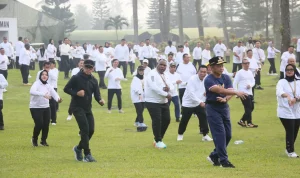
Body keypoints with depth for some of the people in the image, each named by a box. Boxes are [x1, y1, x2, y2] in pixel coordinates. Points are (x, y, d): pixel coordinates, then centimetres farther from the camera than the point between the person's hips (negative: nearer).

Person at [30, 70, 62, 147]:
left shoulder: (48, 86, 7)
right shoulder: (36, 84, -12)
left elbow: (54, 93, -6)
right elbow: (32, 91, -32)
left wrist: (58, 99, -30)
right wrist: (43, 94, -44)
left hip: (46, 108, 5)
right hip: (36, 108, -5)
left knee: (46, 125, 3)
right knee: (39, 124, -11)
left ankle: (43, 140, 23)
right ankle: (34, 139, 15)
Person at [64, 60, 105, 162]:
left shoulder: (94, 80, 9)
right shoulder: (76, 78, -7)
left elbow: (96, 94, 4)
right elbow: (66, 89, -5)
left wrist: (100, 101, -17)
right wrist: (76, 93, -20)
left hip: (88, 108, 6)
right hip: (77, 107, -6)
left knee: (91, 130, 4)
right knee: (85, 129, -14)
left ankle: (78, 148, 27)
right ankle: (87, 155, -12)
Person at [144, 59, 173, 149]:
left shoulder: (164, 75, 13)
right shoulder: (152, 74, -15)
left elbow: (171, 86, 10)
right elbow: (154, 87, -27)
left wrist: (168, 88, -16)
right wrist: (166, 94, -24)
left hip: (164, 102, 9)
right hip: (153, 102, -9)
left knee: (166, 120, 9)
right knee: (157, 121, -9)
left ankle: (158, 139, 23)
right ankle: (158, 141, 2)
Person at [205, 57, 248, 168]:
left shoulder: (226, 78, 6)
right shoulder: (209, 80, -14)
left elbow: (229, 92, -4)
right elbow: (220, 90, -28)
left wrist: (225, 99, -27)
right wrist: (236, 92, -38)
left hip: (224, 107, 7)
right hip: (213, 108, -7)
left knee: (228, 135, 8)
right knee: (220, 134, -11)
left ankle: (214, 156, 24)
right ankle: (223, 160, -8)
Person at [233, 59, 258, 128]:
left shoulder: (250, 72, 14)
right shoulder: (239, 73, -7)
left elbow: (253, 81, 15)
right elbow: (235, 83, -8)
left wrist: (250, 85, -9)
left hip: (250, 93, 8)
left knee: (251, 108, 10)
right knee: (248, 108, -8)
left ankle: (242, 121, 21)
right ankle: (249, 123, 0)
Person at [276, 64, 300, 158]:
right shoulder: (282, 82, -6)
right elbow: (279, 92, -28)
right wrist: (288, 96, -47)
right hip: (285, 112, -4)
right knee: (290, 131, -7)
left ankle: (288, 148, 30)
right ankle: (290, 151, 5)